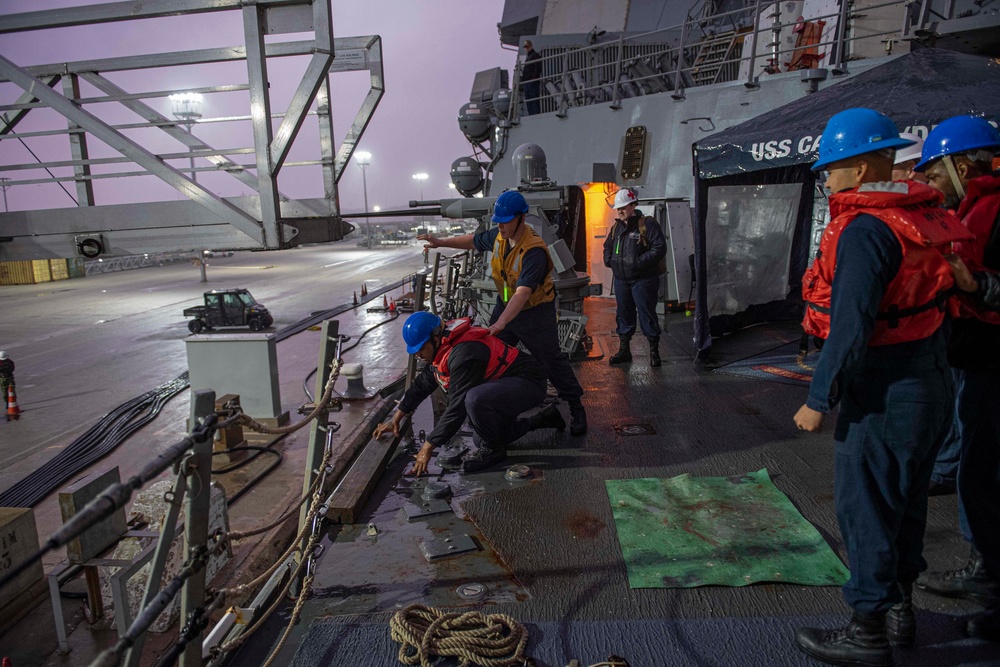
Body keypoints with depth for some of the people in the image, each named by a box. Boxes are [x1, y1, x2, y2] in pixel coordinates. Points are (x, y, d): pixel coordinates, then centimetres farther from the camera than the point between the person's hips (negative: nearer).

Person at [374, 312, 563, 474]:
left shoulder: (464, 353, -30)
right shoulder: (441, 350, 2)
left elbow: (457, 408, -29)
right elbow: (421, 385, 16)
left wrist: (428, 447, -24)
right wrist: (396, 419, 17)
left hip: (529, 382, -11)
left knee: (474, 399, -37)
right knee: (480, 440, 16)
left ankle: (493, 449, -8)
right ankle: (541, 420, 27)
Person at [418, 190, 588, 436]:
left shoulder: (534, 251, -32)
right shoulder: (498, 236, -8)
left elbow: (523, 292, -41)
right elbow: (473, 240, 14)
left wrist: (501, 323, -50)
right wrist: (441, 242, 5)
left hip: (535, 311, -7)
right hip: (505, 304, 7)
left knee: (551, 359, 0)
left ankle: (577, 408, 15)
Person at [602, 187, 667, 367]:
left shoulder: (647, 224, -10)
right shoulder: (616, 227, 12)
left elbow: (659, 248, -17)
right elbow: (607, 247, 27)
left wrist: (639, 262, -22)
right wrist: (609, 261, 7)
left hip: (643, 280, -7)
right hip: (621, 280, 7)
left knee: (647, 314, -2)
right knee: (623, 313, 12)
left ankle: (654, 351, 10)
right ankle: (624, 350, 24)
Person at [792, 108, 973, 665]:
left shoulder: (866, 228, -21)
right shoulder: (926, 216, 7)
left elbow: (851, 327, -25)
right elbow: (945, 295, 11)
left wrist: (820, 399, -17)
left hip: (884, 393, -9)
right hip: (931, 383, 9)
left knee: (865, 505, 3)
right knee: (904, 500, 20)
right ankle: (900, 610, 36)